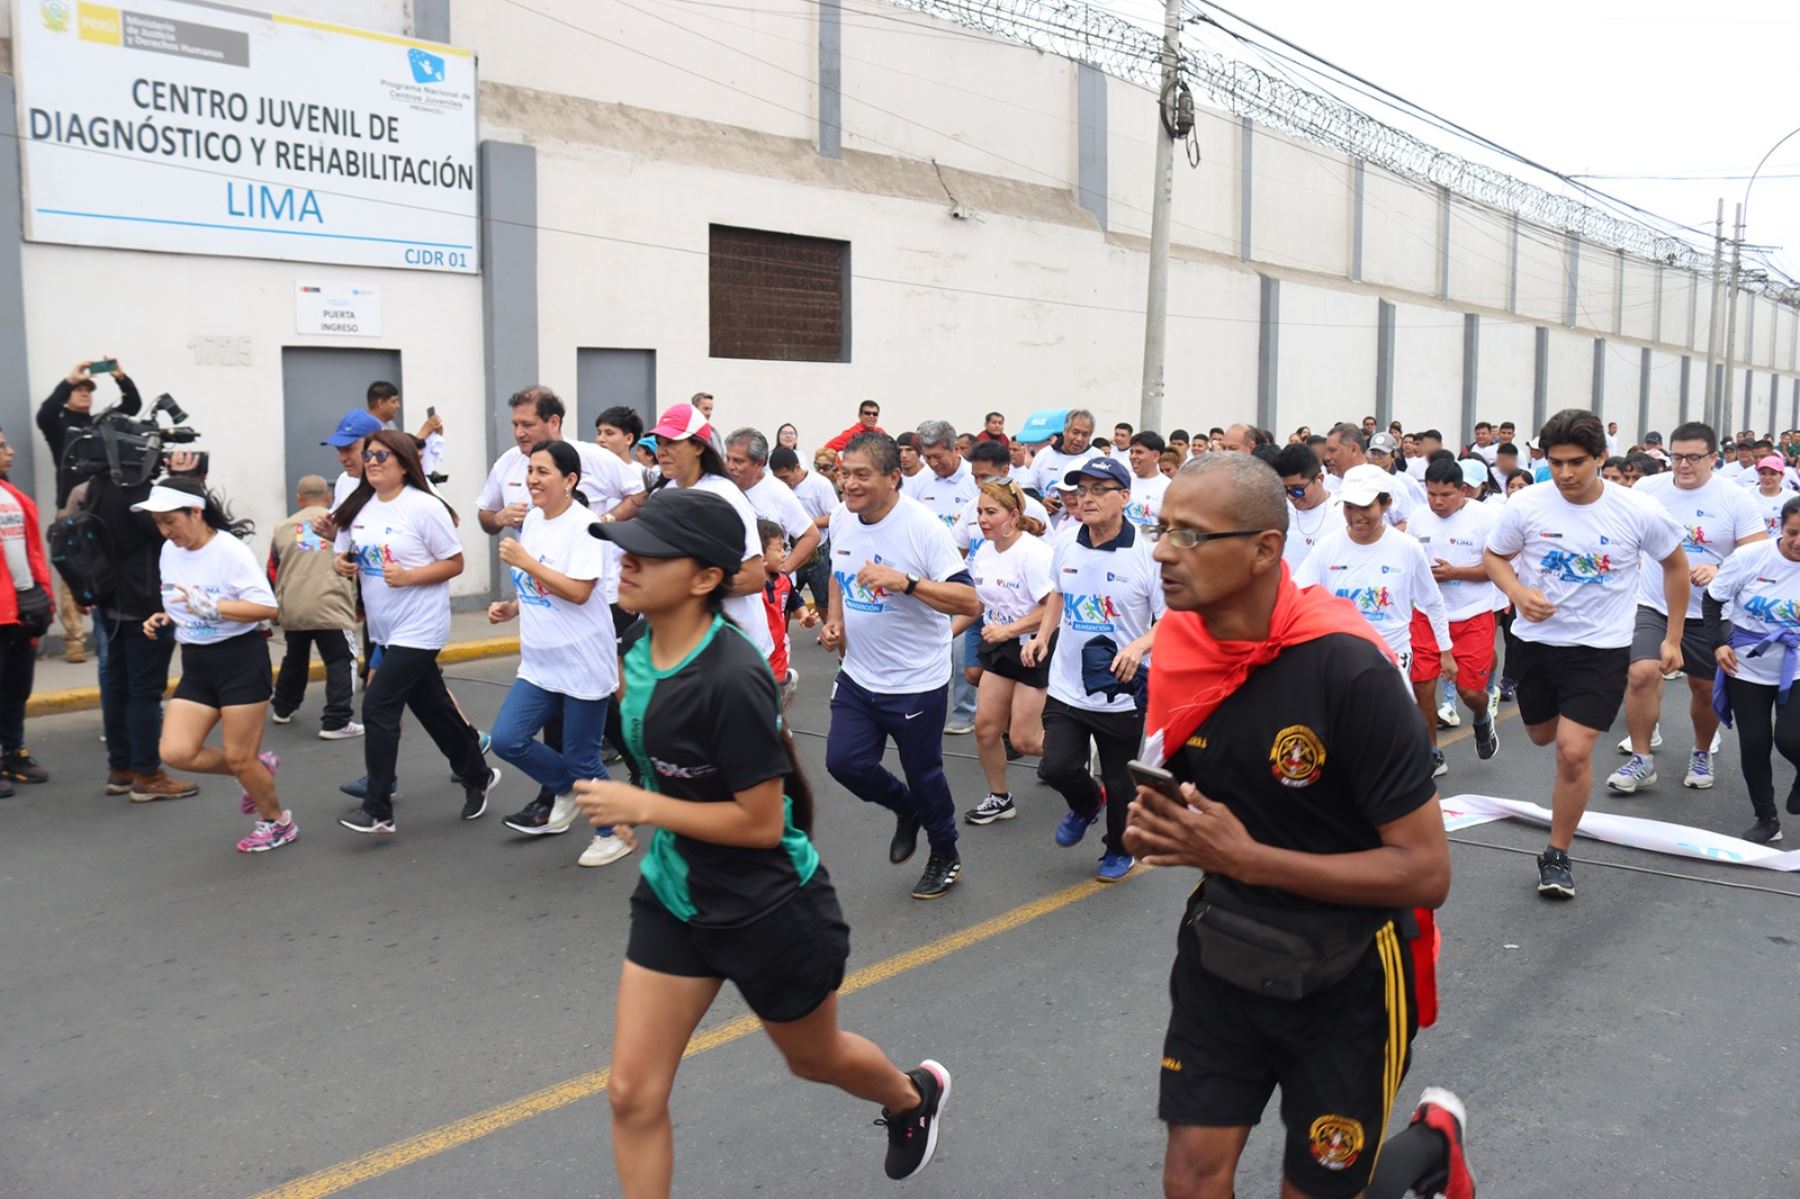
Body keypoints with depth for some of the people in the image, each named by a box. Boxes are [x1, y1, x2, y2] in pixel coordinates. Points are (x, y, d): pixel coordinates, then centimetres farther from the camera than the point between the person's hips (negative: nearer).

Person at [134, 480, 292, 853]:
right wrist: (164, 619, 1)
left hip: (241, 660, -7)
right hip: (196, 666, 7)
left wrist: (210, 606, -30)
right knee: (175, 752, -6)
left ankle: (278, 822, 24)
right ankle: (255, 767, 20)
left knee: (238, 757, 0)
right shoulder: (169, 551, 6)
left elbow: (268, 608, -22)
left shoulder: (231, 551, -16)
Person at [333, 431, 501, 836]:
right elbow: (347, 554, 18)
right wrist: (342, 563, -5)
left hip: (419, 628, -7)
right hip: (384, 628, 7)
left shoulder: (425, 506, -13)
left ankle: (378, 810, -5)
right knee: (433, 709, 15)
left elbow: (455, 563, -12)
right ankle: (477, 776, 33)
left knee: (378, 707, -13)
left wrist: (408, 576, -24)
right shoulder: (359, 508, 7)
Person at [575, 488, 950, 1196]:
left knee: (815, 1060, 21)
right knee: (632, 1095, 4)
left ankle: (915, 1095, 56)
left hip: (769, 912, -7)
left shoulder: (731, 680, -31)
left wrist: (642, 807, -25)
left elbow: (762, 822, -26)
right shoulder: (641, 649, -5)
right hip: (673, 898, 7)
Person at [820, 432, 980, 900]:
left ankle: (946, 858, 35)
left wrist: (904, 581, -37)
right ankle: (906, 809, 32)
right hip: (858, 674, 6)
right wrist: (834, 619, 3)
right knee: (844, 761, 1)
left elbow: (969, 601, -26)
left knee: (924, 774, 8)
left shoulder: (923, 527, -22)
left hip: (916, 681, -6)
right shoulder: (842, 518, -2)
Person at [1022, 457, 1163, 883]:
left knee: (1118, 782, 10)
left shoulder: (1148, 555, -16)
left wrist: (1138, 647, -30)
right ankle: (1088, 803, 30)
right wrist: (1042, 635, 6)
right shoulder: (1066, 547, 0)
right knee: (1055, 767, -6)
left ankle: (1119, 851, 38)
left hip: (1121, 692, -3)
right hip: (1067, 686, 4)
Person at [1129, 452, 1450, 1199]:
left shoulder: (1347, 668, -25)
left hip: (1345, 976, -4)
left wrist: (1245, 858, -27)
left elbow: (1426, 872, -23)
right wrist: (1155, 827, -12)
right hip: (1223, 949, 5)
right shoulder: (1180, 647, -7)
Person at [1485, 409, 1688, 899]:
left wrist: (1673, 638, 6)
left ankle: (1557, 856, 6)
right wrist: (1517, 592, -20)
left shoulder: (1640, 512, -14)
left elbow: (1676, 565, 4)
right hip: (1534, 641, 3)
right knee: (1542, 736, 20)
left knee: (1574, 752, -12)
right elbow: (1495, 556, 2)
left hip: (1601, 647, -2)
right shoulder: (1525, 505, -14)